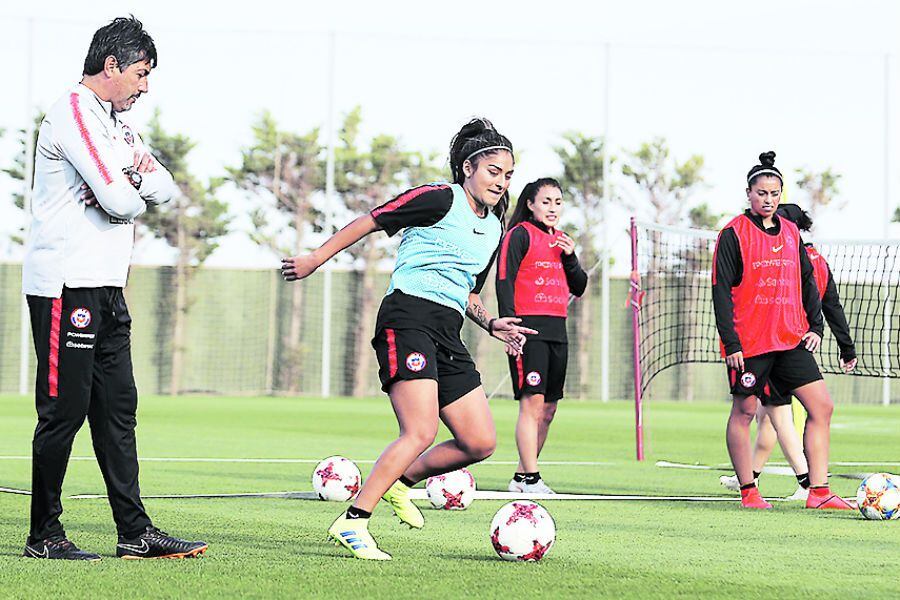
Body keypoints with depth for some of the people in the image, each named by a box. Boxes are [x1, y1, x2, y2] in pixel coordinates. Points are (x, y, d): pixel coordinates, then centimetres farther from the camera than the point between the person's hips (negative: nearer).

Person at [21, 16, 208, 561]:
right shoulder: (74, 113, -11)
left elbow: (165, 190, 14)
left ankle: (136, 532, 9)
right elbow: (118, 200, -20)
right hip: (66, 286, -10)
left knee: (118, 408, 8)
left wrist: (138, 175, -7)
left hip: (106, 289, 10)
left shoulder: (115, 124, 21)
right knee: (64, 409, -6)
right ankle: (44, 535, 1)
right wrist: (136, 193, 3)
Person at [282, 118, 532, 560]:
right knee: (421, 432, -21)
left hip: (447, 335, 8)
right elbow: (372, 221, -1)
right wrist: (317, 258, -1)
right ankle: (352, 522, -16)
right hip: (408, 317, -8)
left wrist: (491, 324, 10)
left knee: (481, 443, 1)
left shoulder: (495, 230, 19)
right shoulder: (440, 199, -5)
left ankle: (399, 481, 22)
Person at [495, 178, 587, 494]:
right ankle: (531, 478, -15)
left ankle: (522, 477, 14)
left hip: (557, 331, 8)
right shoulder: (521, 234, -2)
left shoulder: (562, 240, 19)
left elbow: (579, 288, 18)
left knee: (548, 409, 7)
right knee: (532, 402, -14)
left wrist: (570, 257, 1)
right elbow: (504, 280, -8)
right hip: (529, 328, -8)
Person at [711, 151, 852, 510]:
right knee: (744, 411, 2)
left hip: (791, 339, 6)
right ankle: (748, 492, 13)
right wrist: (731, 343, -13)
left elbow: (807, 281, 19)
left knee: (821, 406, -3)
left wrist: (815, 326, 6)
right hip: (749, 342, -5)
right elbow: (721, 290, -8)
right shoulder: (734, 235, -6)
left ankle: (819, 492, -2)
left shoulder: (791, 233, 12)